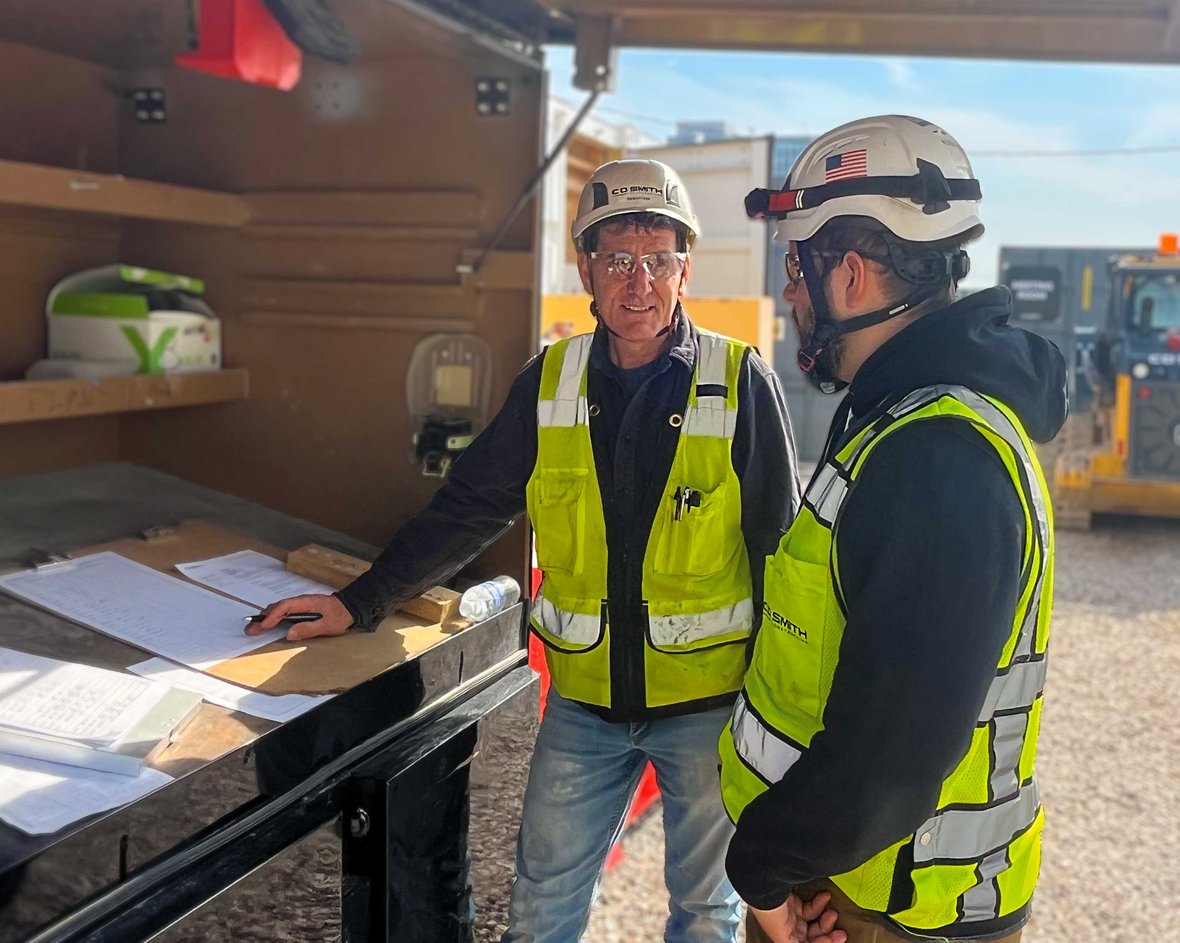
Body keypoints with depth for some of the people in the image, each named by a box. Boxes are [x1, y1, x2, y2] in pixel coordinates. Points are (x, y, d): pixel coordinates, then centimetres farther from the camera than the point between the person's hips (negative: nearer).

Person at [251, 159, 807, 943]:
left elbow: (780, 553, -5)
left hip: (710, 702, -2)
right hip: (585, 701, 3)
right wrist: (360, 604, 3)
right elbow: (468, 508, 4)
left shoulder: (741, 383, -10)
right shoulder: (552, 380, -1)